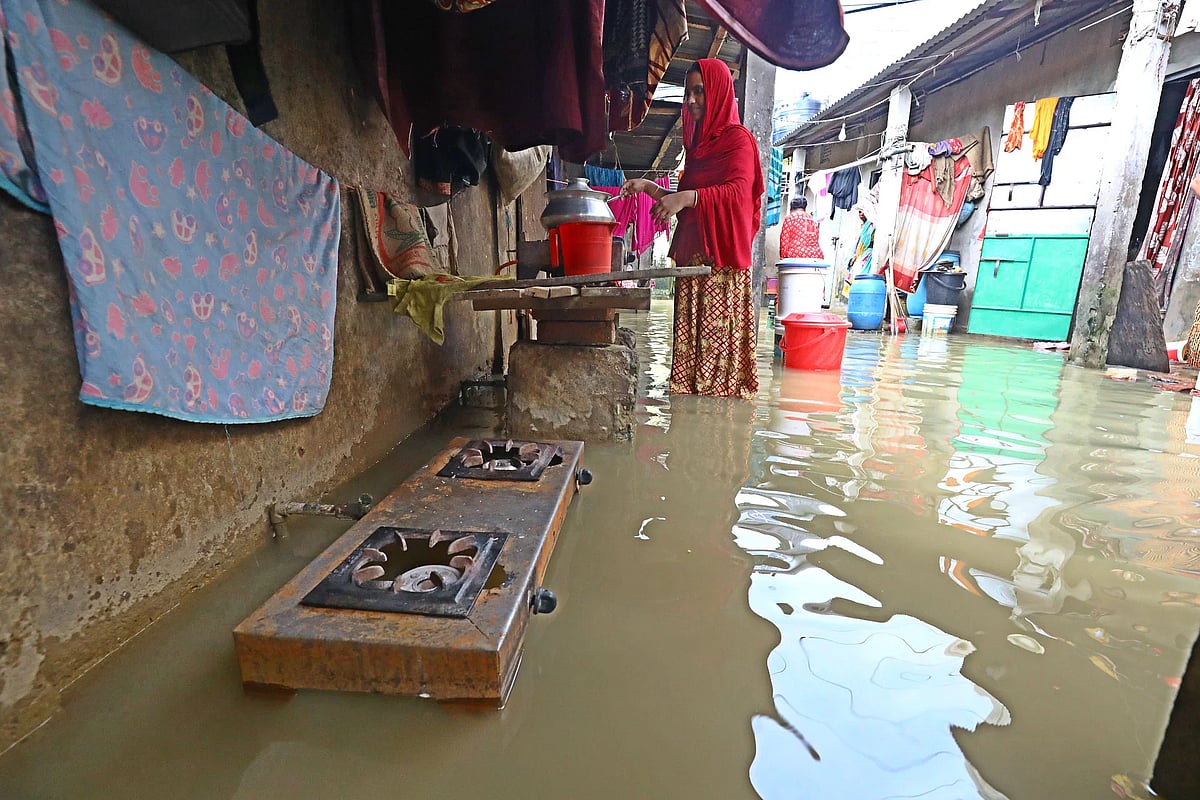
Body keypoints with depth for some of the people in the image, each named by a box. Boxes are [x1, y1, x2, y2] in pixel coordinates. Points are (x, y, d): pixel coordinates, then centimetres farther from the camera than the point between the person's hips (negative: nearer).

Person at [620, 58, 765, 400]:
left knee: (719, 334, -11)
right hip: (691, 256, 7)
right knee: (690, 339, 2)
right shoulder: (698, 142, 25)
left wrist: (687, 197, -27)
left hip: (721, 256, -7)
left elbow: (738, 190, -16)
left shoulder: (738, 138, 1)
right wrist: (650, 188, 19)